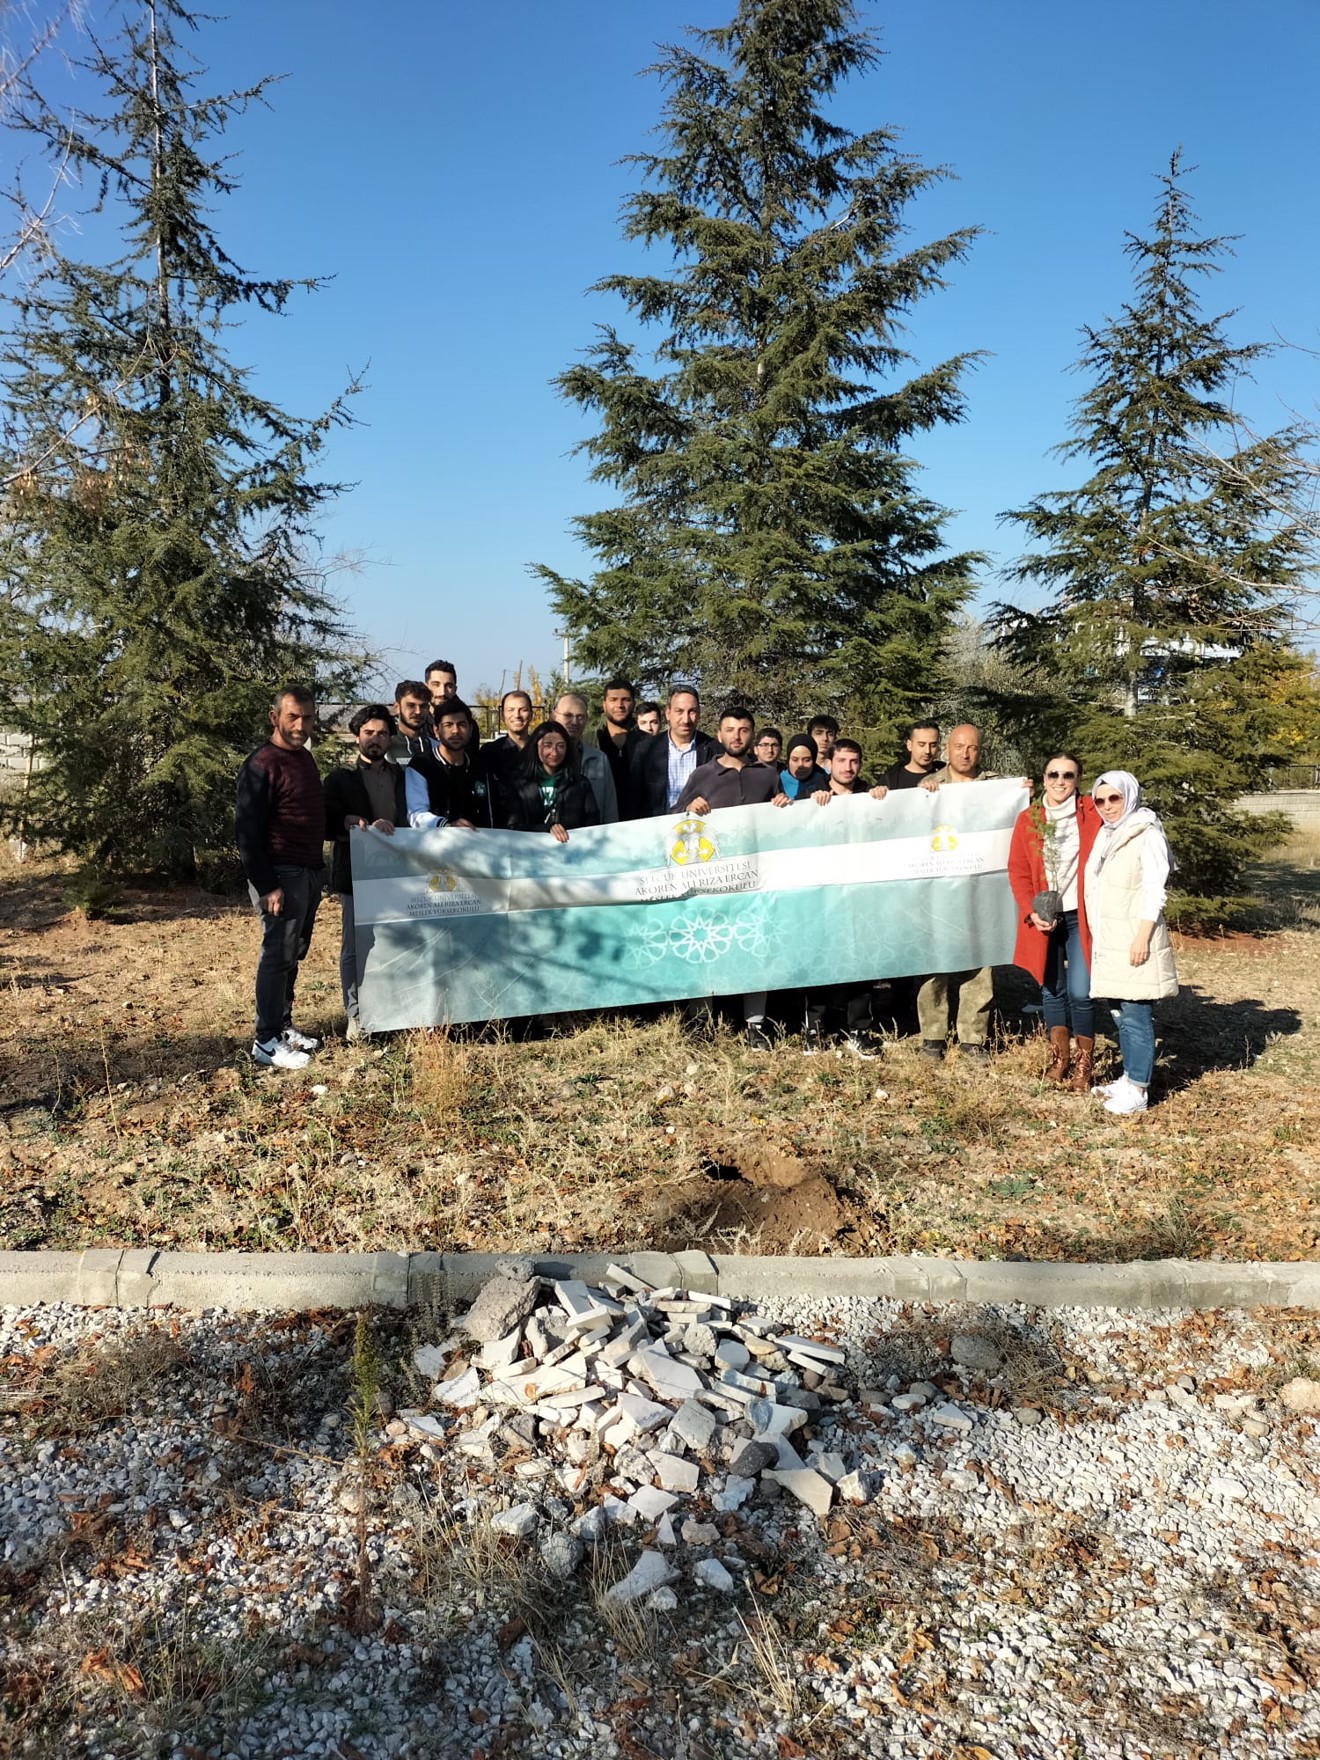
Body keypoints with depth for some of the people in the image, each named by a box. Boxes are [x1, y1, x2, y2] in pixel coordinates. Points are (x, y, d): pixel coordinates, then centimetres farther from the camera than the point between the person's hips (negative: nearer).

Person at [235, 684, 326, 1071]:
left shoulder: (304, 757, 14)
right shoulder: (262, 765, -13)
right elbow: (247, 831, -16)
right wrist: (266, 886, -19)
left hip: (310, 873, 8)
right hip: (281, 875, -8)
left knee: (293, 954, 13)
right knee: (278, 955, -6)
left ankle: (283, 1025, 23)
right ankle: (266, 1041, 0)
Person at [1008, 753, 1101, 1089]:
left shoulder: (1092, 815, -1)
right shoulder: (1028, 819, 4)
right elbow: (1018, 871, 2)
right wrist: (1031, 911, -11)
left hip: (1081, 917, -2)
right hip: (1045, 918, 2)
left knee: (1080, 992, -7)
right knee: (1052, 990, 10)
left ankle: (1083, 1066, 9)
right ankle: (1059, 1058, 25)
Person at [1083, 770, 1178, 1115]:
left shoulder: (1147, 835, -9)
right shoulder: (1105, 835, 15)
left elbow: (1154, 892, -13)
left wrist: (1143, 937, -18)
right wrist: (1097, 936, 15)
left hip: (1135, 941, -8)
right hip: (1109, 941, 8)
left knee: (1136, 1016, -6)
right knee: (1122, 1015, 14)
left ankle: (1138, 1091, -2)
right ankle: (1129, 1078, 23)